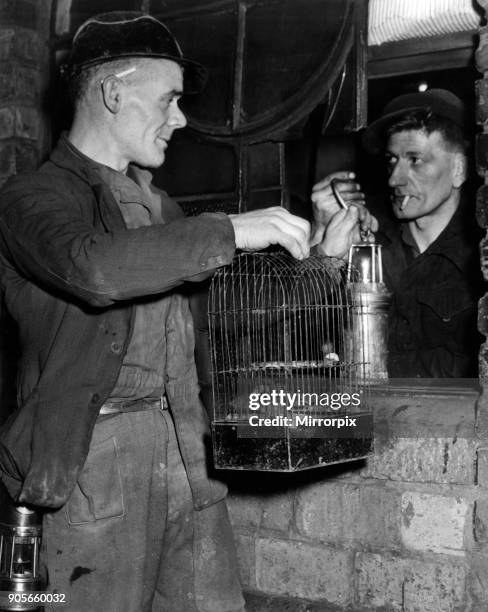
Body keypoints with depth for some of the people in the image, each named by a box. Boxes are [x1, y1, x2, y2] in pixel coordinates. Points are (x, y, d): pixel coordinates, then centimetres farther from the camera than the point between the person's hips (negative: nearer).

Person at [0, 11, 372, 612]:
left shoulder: (155, 201, 20)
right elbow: (92, 269, -27)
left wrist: (315, 251, 19)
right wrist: (229, 231, -22)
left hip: (188, 449, 7)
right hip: (96, 454, -6)